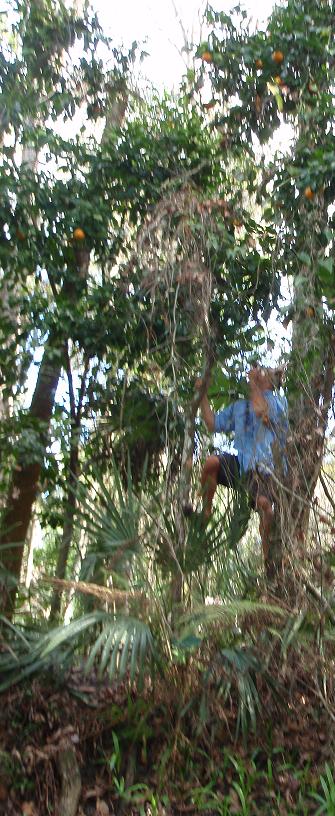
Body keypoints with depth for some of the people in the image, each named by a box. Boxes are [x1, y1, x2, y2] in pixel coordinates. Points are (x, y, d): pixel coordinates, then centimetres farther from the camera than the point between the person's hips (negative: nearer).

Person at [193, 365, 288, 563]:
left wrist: (254, 385, -4)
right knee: (212, 461, -25)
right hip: (241, 463, 5)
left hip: (264, 467, -5)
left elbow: (261, 410, -16)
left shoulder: (278, 401, 8)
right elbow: (214, 423, 25)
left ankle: (269, 556, -9)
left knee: (264, 503, -28)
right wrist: (203, 396, 21)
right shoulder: (239, 406, 26)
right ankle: (205, 513, -11)